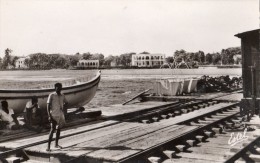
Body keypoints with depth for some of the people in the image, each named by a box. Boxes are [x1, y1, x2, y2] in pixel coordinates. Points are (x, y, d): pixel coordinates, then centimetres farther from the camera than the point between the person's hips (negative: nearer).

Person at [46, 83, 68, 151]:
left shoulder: (62, 95, 9)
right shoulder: (51, 95, -7)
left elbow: (66, 102, 28)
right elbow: (48, 106, -9)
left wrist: (63, 109, 9)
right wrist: (49, 116, -17)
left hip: (60, 115, 6)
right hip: (54, 115, -6)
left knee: (58, 129, 13)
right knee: (52, 129, -12)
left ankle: (56, 144, 25)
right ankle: (48, 146, -10)